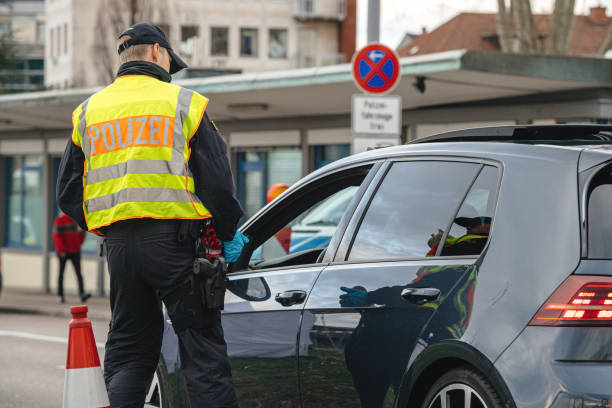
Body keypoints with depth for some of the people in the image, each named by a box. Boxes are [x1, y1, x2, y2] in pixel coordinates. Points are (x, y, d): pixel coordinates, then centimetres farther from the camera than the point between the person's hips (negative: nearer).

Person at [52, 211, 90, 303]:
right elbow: (56, 235, -12)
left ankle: (82, 294, -19)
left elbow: (82, 232, 21)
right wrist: (61, 250, -17)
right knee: (61, 273, 7)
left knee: (79, 273, -9)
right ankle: (60, 295, 15)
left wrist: (79, 244, 11)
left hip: (75, 251, 3)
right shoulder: (60, 219, -7)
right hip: (63, 252, -3)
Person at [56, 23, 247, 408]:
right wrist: (228, 232, 9)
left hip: (118, 244, 4)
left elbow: (69, 193, 13)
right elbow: (216, 177, -3)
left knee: (128, 350, 11)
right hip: (174, 240, -4)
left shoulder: (88, 112, 15)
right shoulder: (184, 103, 2)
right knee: (202, 347, -2)